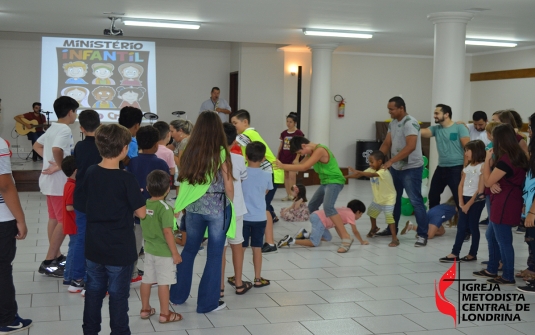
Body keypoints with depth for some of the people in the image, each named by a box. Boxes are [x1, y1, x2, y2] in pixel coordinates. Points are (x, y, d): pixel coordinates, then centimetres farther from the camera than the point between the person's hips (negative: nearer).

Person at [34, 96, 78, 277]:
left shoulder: (52, 128, 12)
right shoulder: (65, 130, -18)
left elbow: (37, 145, 22)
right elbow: (57, 149, -35)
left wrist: (49, 159, 11)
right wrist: (59, 165, -20)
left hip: (50, 181, 10)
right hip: (59, 182, -10)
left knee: (54, 219, 16)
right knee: (64, 222, -5)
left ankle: (56, 256, 26)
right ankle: (48, 262, -3)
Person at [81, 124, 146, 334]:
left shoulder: (90, 173, -3)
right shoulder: (126, 179, -19)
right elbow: (141, 213, -14)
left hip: (94, 247, 5)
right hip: (119, 250, -5)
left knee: (94, 291, 18)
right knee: (118, 295, 8)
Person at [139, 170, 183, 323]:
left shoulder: (144, 205, 0)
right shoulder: (165, 208, -21)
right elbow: (167, 232, -22)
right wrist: (175, 253, -16)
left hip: (149, 249, 7)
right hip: (164, 252, -7)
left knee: (146, 280, 16)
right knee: (163, 283, 2)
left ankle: (145, 309, 28)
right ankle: (165, 314, 10)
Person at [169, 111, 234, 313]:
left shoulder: (189, 151, 1)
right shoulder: (221, 152, -10)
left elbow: (183, 181, 5)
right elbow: (228, 184, -6)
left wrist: (182, 205, 16)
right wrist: (231, 204, 10)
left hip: (193, 206, 4)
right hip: (217, 207, -4)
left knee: (189, 249, 20)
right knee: (214, 254, 6)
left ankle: (178, 295, 28)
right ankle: (207, 302, 13)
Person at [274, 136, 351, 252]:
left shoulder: (319, 150, -22)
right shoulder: (312, 151, 9)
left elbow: (304, 167, -28)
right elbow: (300, 164, 6)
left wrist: (283, 166, -25)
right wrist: (283, 166, -7)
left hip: (334, 182, -11)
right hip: (325, 182, 11)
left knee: (328, 207, -28)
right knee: (312, 206, 15)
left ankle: (346, 238, -28)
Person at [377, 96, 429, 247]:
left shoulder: (410, 123, -20)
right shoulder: (392, 123, 7)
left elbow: (410, 147, -29)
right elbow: (386, 144, 8)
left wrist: (391, 161, -30)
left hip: (411, 169, -9)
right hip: (396, 168, 9)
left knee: (415, 201, -7)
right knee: (394, 199, 17)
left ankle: (423, 235, -2)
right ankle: (392, 228, 31)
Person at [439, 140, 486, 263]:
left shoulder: (482, 167, -11)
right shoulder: (468, 167, 13)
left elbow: (480, 190, -14)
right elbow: (461, 185, 9)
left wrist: (468, 204, -12)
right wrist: (461, 202, -4)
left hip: (476, 201, -7)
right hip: (465, 199, 7)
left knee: (473, 227, 1)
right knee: (461, 227, 6)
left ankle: (473, 254, 11)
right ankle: (455, 253, 7)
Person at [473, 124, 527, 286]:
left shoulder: (505, 160, -23)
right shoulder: (517, 156, 8)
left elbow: (488, 181, -13)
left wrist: (487, 160, -7)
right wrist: (492, 162, 6)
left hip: (504, 205, -10)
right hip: (507, 203, 10)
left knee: (503, 241, 0)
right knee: (491, 235, 21)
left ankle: (508, 277, 9)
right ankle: (492, 270, 31)